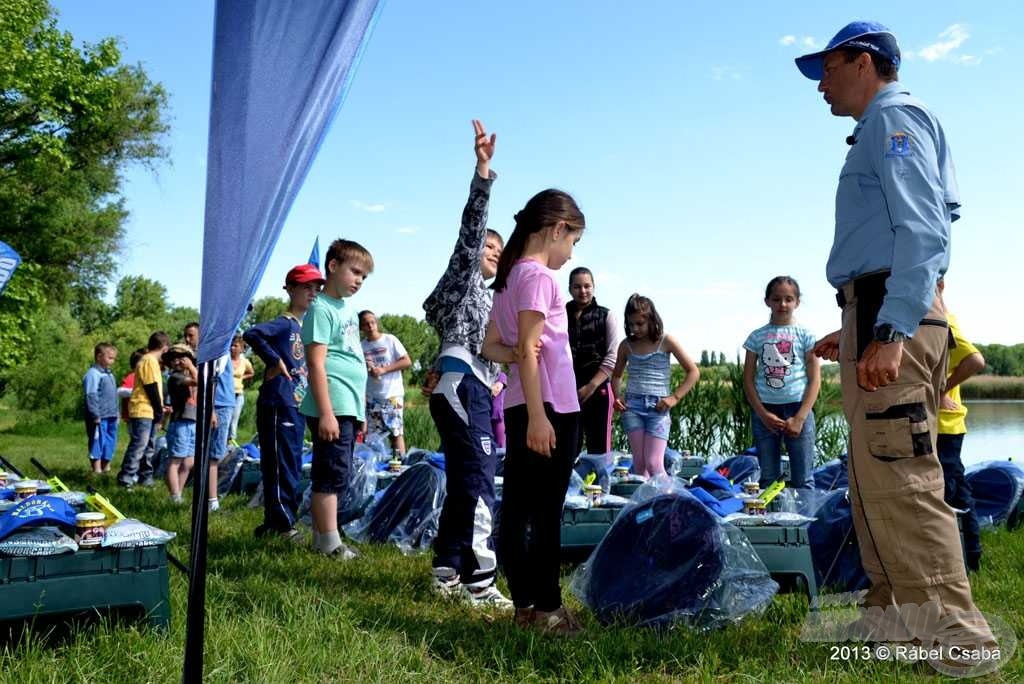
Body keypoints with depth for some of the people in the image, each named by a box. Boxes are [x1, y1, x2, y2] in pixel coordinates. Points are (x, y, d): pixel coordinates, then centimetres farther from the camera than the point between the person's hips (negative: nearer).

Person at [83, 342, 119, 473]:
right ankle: (97, 470, 2)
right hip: (99, 418, -9)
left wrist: (116, 413, 23)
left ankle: (105, 467, 23)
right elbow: (91, 396, -16)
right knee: (98, 442, -3)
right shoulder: (93, 374, -11)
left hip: (111, 417, 9)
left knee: (110, 443, 13)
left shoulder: (109, 375, 17)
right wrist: (95, 415, -18)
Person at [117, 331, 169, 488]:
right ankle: (125, 479, -5)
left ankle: (145, 478, 20)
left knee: (149, 446, 14)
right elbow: (152, 389, -17)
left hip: (148, 412, 10)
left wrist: (159, 408, 17)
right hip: (143, 412, -10)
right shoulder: (149, 361, -13)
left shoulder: (150, 360, 18)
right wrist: (159, 410, -13)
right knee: (138, 446, -8)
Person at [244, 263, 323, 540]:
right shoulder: (284, 323, -11)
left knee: (291, 466, 14)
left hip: (297, 406, 9)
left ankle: (274, 522, 23)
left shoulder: (305, 326, 15)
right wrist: (274, 361, -23)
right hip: (278, 405, -9)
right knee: (280, 465, -3)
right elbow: (251, 334, -29)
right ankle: (283, 523, 4)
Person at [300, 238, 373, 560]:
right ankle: (331, 544, 1)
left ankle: (321, 538, 22)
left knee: (336, 476, 14)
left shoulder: (348, 309, 18)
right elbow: (316, 363, -16)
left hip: (350, 407, 9)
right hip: (333, 407, -9)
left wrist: (360, 410, 22)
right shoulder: (321, 308, -9)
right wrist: (326, 413, -21)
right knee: (333, 475, -5)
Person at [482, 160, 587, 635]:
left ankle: (525, 604, 19)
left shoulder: (508, 277, 16)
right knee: (547, 510, -2)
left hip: (520, 406, 9)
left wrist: (511, 355, -3)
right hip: (550, 405, -9)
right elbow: (529, 350, -18)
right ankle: (546, 608, 7)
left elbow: (490, 345, 16)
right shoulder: (538, 276, -11)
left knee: (517, 507, 10)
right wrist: (538, 416, -20)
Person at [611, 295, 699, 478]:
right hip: (632, 406, 3)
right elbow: (616, 375, 22)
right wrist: (617, 396, 4)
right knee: (639, 463, 2)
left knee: (654, 464, -10)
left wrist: (675, 397, -8)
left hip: (658, 408, -3)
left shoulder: (665, 341, -2)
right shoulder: (626, 345, 7)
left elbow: (693, 372, 0)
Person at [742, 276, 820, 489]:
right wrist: (763, 414, -5)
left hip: (798, 408, -1)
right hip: (764, 410, 2)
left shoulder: (805, 335, 4)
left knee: (802, 481, 0)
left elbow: (815, 380, 0)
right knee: (768, 479, 7)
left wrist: (799, 418, -9)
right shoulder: (757, 336, 8)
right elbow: (748, 380, 6)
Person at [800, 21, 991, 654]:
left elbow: (922, 230, -16)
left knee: (898, 481, -13)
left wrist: (890, 331, -25)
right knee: (877, 480, 13)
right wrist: (856, 331, 27)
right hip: (884, 317, 11)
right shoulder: (882, 130, 27)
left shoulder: (893, 115, -2)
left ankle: (953, 637, -9)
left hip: (892, 315, -11)